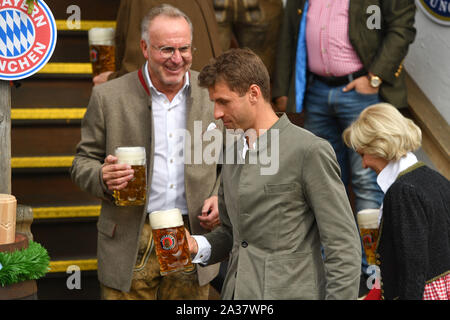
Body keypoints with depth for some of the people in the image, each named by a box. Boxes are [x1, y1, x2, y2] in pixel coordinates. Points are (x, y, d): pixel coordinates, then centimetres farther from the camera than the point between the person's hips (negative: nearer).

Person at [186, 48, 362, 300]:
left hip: (289, 292, -7)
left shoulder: (310, 151, -11)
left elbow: (344, 247, -12)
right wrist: (198, 246, 2)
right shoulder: (232, 152, 12)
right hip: (237, 291, 7)